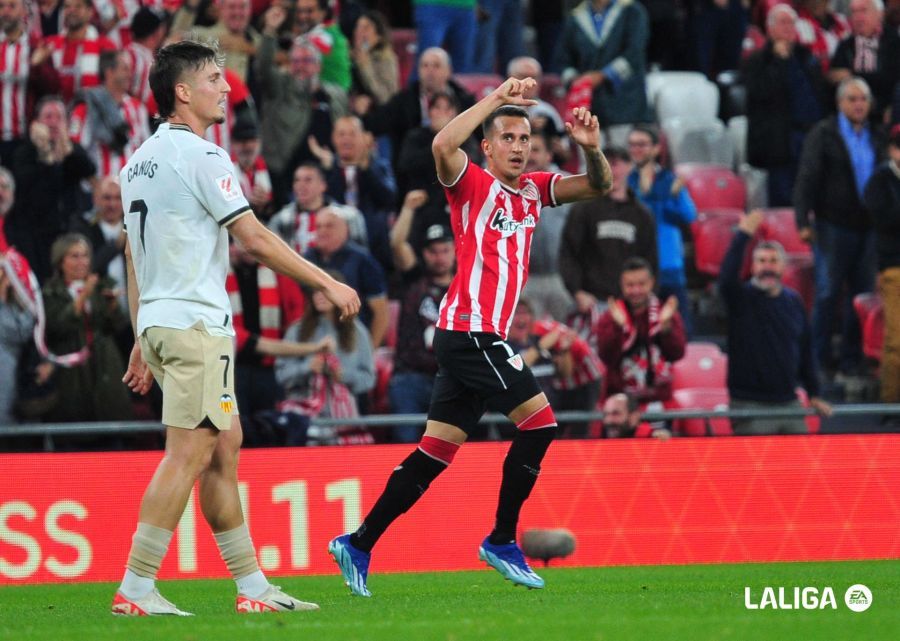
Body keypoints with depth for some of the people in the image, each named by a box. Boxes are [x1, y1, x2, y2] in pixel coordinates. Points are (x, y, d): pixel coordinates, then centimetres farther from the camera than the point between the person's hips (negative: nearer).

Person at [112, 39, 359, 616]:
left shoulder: (140, 161, 15)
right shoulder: (199, 155, -12)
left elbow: (134, 258, 18)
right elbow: (256, 239, -12)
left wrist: (142, 343, 22)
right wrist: (327, 283, -4)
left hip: (157, 323, 10)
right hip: (196, 323, -10)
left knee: (224, 449, 12)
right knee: (188, 454, -10)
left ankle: (253, 588, 13)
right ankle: (135, 590, -13)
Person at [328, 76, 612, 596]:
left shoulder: (533, 189, 16)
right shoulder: (473, 184, -4)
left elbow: (597, 186, 14)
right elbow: (443, 146, -24)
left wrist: (591, 147, -7)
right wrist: (497, 98, -23)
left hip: (481, 337, 8)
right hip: (470, 331, -8)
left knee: (435, 454, 6)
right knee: (540, 421, -10)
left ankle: (358, 545, 8)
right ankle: (502, 542, -3)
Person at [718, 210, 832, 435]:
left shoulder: (793, 301, 10)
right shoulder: (742, 298, -4)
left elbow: (805, 349, 15)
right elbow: (727, 279, -28)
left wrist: (814, 394, 16)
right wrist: (743, 235, -31)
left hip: (789, 402, 5)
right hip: (750, 405, -5)